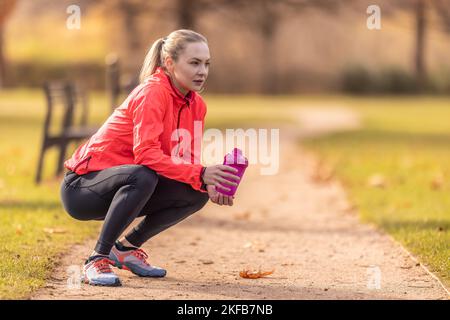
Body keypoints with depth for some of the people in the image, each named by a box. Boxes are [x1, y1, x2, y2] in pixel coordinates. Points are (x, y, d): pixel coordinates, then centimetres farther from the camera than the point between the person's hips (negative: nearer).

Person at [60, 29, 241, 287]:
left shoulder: (197, 105, 4)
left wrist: (209, 185, -18)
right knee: (142, 177, -37)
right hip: (82, 186, -8)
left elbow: (188, 161, 3)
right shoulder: (153, 92, -20)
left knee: (196, 194, -10)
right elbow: (146, 155, -31)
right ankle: (98, 260, -24)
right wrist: (200, 174, -37)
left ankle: (127, 247, 6)